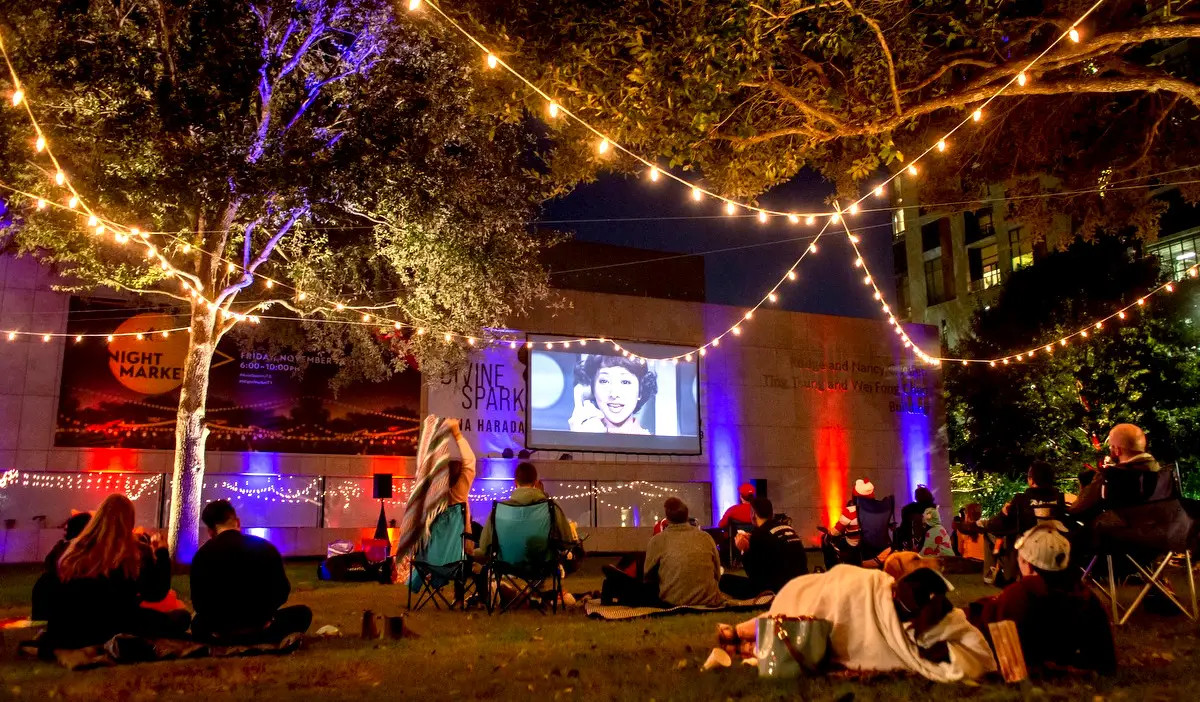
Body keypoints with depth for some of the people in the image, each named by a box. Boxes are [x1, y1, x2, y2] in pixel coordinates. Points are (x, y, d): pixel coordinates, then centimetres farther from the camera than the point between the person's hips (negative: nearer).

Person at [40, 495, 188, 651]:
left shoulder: (73, 549, 2)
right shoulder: (137, 552, -10)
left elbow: (54, 600, 12)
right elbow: (156, 593, 3)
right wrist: (161, 552, 11)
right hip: (113, 630, -6)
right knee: (181, 617, 7)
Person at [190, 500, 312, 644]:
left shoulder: (202, 554, -5)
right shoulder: (265, 547, -5)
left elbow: (199, 604, 2)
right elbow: (282, 592, 1)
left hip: (220, 632, 3)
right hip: (259, 626, -2)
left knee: (198, 625, 39)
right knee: (303, 614, 24)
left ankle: (223, 637, 7)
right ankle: (260, 636, -2)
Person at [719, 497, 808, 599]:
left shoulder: (759, 534, -11)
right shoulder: (789, 528, 10)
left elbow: (754, 574, -9)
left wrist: (744, 551, 0)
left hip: (778, 590, -9)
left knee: (724, 580, -5)